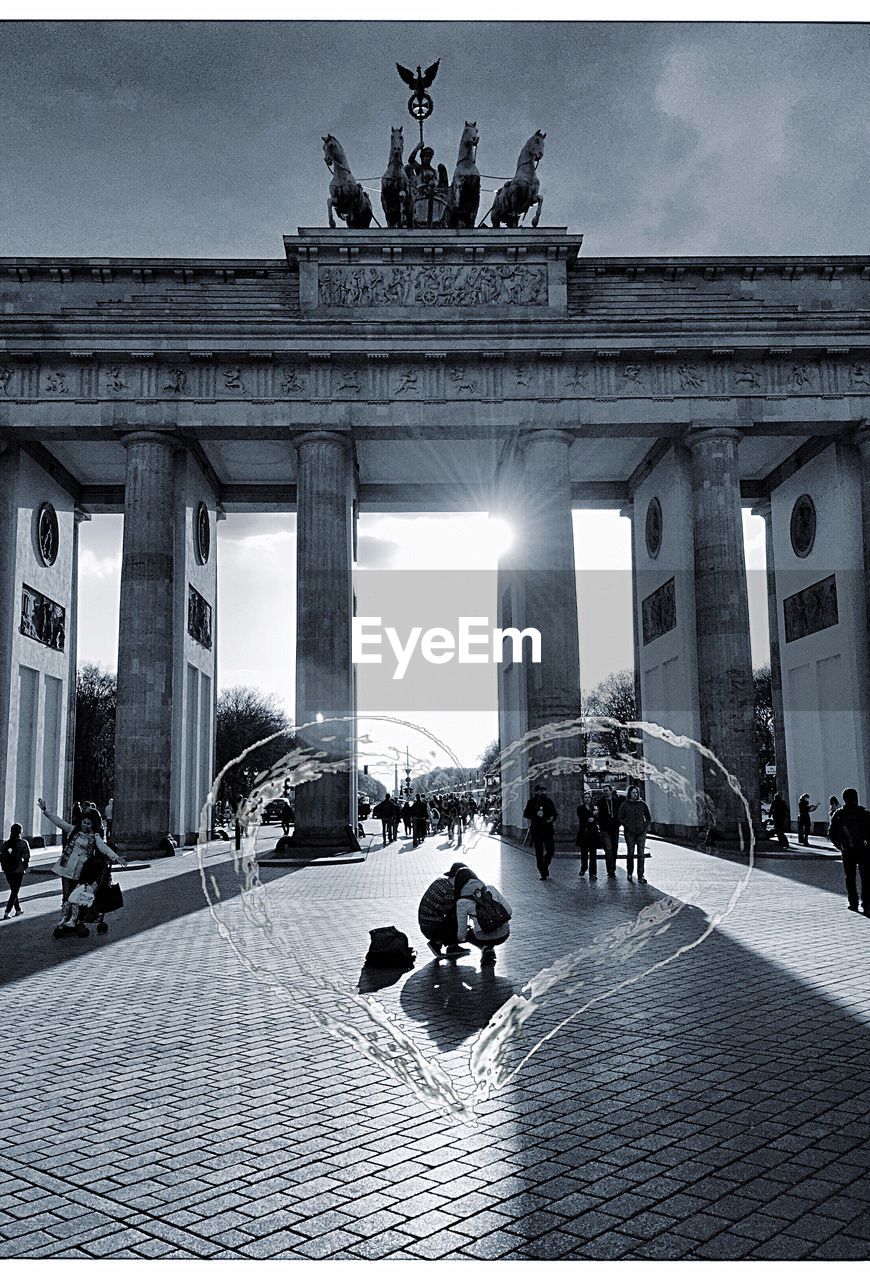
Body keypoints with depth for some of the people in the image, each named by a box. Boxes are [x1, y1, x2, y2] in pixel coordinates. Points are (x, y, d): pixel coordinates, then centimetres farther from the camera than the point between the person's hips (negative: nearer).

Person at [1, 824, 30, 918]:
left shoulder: (6, 844, 3)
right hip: (18, 871, -4)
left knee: (13, 891, 19)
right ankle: (7, 912, -7)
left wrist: (5, 868, 9)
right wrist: (25, 867, 3)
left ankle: (18, 910, 28)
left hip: (8, 871, 4)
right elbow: (26, 857, -12)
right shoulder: (23, 843, -9)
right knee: (14, 892, 1)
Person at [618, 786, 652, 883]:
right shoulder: (624, 804, 2)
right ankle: (629, 873, 19)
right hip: (629, 833, -1)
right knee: (630, 853, -1)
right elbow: (620, 818, 3)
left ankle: (641, 876, -4)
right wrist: (627, 826, -7)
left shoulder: (642, 804, 7)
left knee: (641, 854, -6)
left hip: (641, 832, 1)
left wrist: (644, 827, 0)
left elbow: (649, 818, 13)